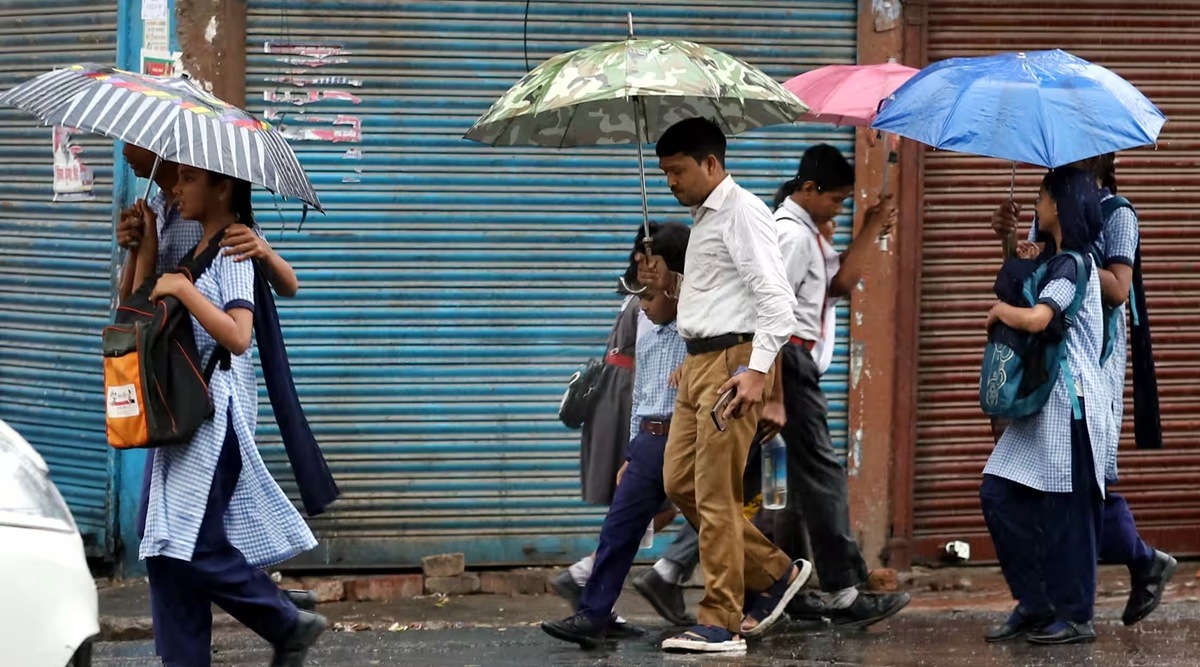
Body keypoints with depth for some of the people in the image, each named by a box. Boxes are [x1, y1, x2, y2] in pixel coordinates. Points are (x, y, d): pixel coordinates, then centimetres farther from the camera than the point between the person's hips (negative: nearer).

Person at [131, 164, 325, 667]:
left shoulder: (234, 251, -10)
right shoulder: (190, 252, 16)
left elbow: (237, 336, -23)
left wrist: (184, 289, -20)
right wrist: (147, 243, 9)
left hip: (216, 412, -9)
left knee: (193, 547, -10)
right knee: (165, 547, 5)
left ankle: (290, 626, 4)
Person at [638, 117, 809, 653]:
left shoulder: (742, 213, -11)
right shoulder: (702, 219, 20)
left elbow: (775, 297, -19)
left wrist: (757, 369, -26)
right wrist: (671, 284, 14)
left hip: (734, 360, -10)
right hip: (698, 361, 10)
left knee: (715, 494, -9)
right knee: (680, 482, 10)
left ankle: (720, 624, -5)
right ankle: (774, 573, 19)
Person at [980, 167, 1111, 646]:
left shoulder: (1070, 265, -13)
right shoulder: (1053, 261, 16)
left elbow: (1035, 319, -26)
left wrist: (1000, 310, -9)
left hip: (1068, 403, -10)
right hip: (1043, 403, 10)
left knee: (1064, 511, -4)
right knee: (999, 496, 5)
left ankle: (1075, 616, 4)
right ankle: (1035, 604, 10)